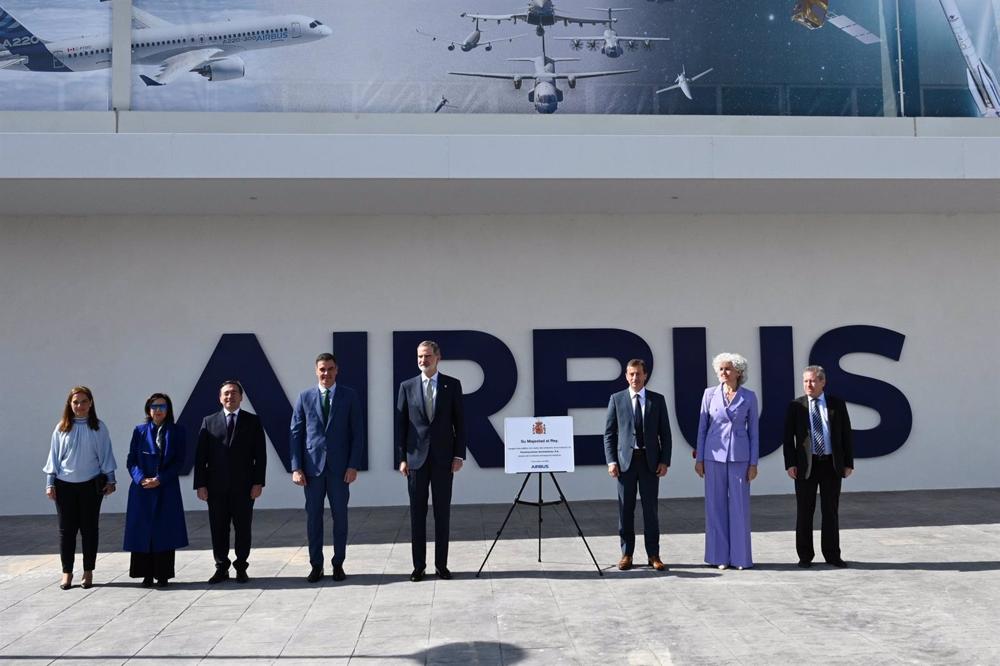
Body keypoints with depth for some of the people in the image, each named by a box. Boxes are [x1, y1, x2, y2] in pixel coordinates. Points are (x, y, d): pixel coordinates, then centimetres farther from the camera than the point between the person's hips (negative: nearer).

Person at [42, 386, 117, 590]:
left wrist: (110, 480, 1)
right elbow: (54, 455, 6)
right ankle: (67, 572, 13)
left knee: (89, 528, 5)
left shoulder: (98, 427, 2)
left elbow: (106, 454, 5)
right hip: (65, 485, 1)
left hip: (91, 484, 0)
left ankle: (88, 571, 14)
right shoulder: (62, 428, 3)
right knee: (66, 528, 3)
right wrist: (50, 483, 3)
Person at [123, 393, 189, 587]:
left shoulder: (176, 432, 4)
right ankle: (147, 574, 11)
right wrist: (141, 478, -13)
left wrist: (160, 479, -12)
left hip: (167, 489, -1)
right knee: (143, 530, 1)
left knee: (165, 531, 0)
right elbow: (131, 460, 3)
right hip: (142, 490, 1)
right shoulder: (140, 431, 6)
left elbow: (179, 461, -1)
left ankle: (163, 575, 8)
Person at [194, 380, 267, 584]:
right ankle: (221, 568, 16)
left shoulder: (253, 421, 6)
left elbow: (260, 455, 2)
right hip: (216, 487, 1)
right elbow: (200, 456, 4)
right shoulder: (209, 422, 9)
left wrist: (258, 482, -6)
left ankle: (241, 567, 15)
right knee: (218, 529, 5)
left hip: (244, 486, -1)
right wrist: (200, 484, -4)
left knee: (243, 528, 4)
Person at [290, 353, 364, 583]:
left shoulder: (350, 396, 3)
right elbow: (296, 433, 5)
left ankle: (338, 564, 16)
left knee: (340, 516, 5)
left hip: (339, 467, -1)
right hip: (312, 466, 1)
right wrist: (296, 467, -3)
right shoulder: (305, 397, 7)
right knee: (313, 517, 5)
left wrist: (354, 465, -7)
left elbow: (357, 432, 1)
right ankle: (316, 565, 14)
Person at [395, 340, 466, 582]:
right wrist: (401, 458, -2)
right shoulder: (407, 386, 5)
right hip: (416, 457, 1)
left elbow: (460, 422, 2)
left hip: (443, 457, 0)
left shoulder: (452, 385, 3)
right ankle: (418, 565, 11)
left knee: (442, 512, 5)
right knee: (417, 512, 4)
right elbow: (401, 424, 4)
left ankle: (441, 564, 13)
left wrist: (459, 455, -4)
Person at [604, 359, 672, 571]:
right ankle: (626, 553, 14)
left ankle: (653, 555, 12)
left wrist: (665, 461, -3)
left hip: (650, 461, 0)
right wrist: (611, 461, -5)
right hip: (625, 460, 0)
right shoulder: (617, 399, 4)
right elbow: (609, 433, 4)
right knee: (626, 509, 4)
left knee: (650, 508, 4)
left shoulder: (657, 400, 6)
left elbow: (665, 433, 5)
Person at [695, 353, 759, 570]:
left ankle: (740, 556, 12)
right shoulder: (710, 393, 3)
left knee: (740, 506, 1)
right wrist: (699, 458, 2)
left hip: (739, 455, 0)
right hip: (714, 454, 1)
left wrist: (753, 463, -1)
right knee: (716, 505, 3)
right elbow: (702, 427, 5)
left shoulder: (749, 397, 2)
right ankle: (720, 556, 12)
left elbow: (753, 431, 4)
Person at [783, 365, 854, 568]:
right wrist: (790, 464, -8)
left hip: (831, 464, 1)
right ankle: (805, 556, 13)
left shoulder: (837, 404, 3)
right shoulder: (795, 406, 1)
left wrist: (848, 463, 0)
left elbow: (847, 435, 5)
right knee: (804, 512, 4)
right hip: (805, 465, -1)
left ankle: (832, 555, 16)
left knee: (831, 511, 7)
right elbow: (788, 437, 0)